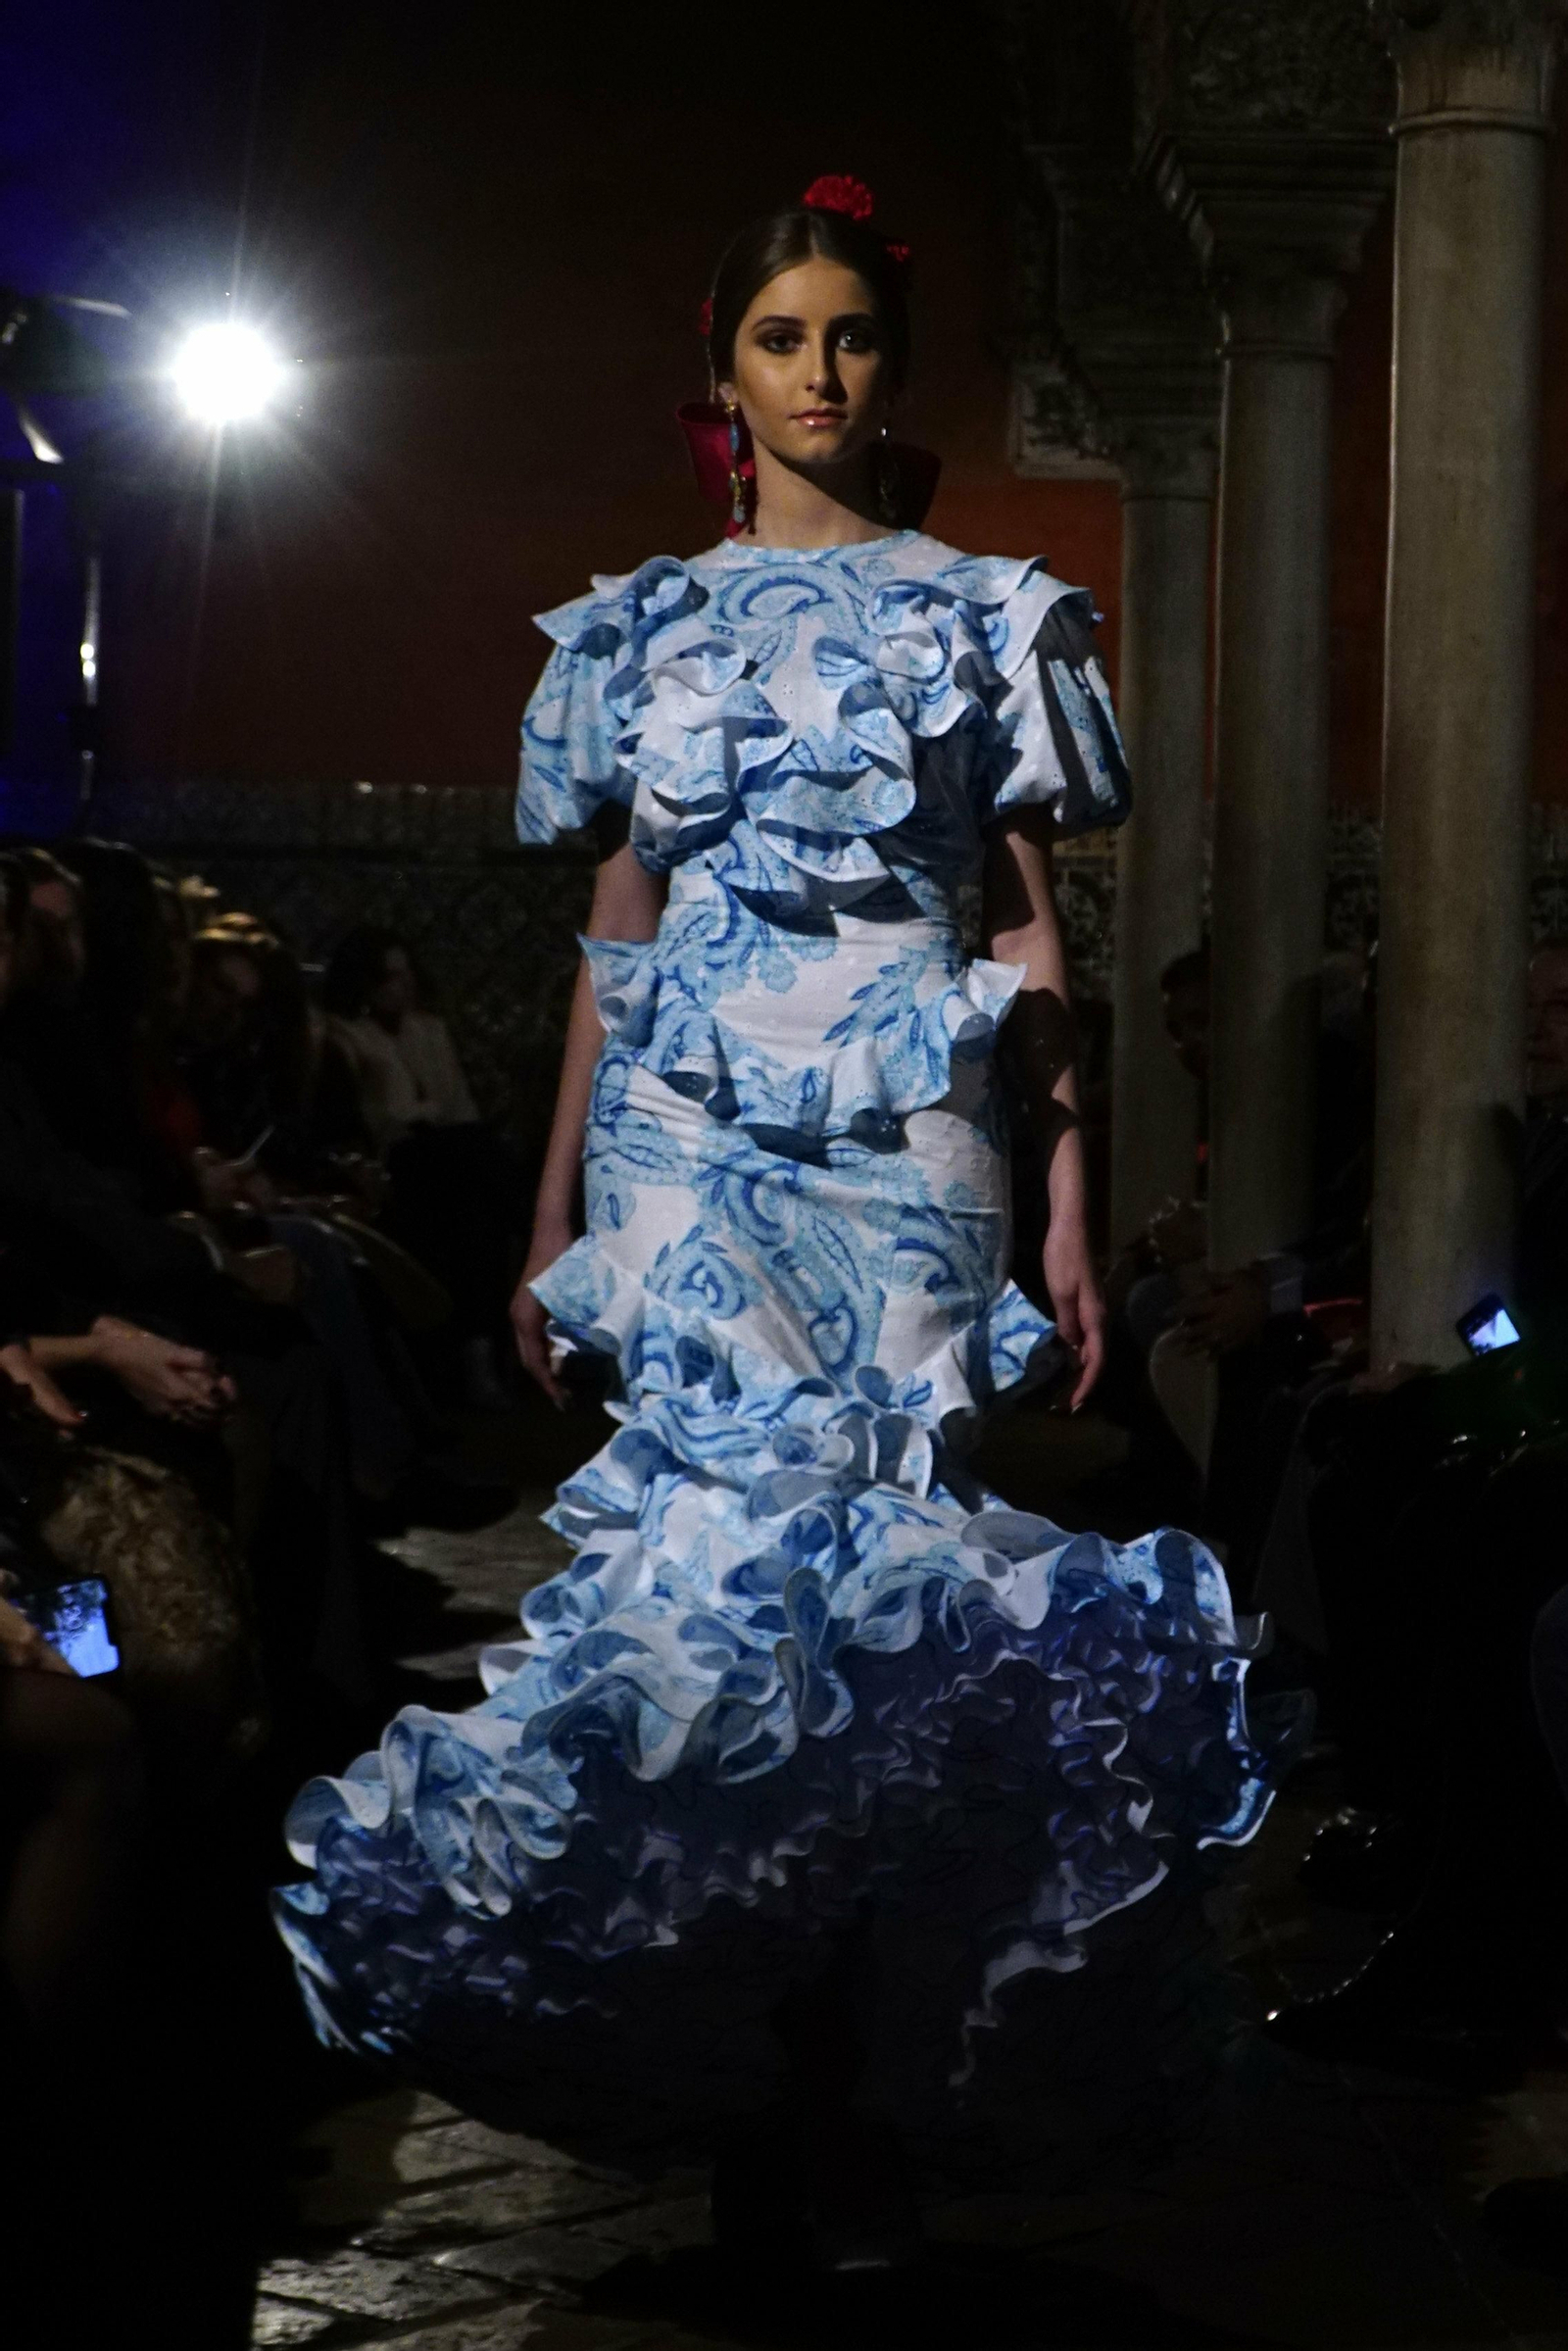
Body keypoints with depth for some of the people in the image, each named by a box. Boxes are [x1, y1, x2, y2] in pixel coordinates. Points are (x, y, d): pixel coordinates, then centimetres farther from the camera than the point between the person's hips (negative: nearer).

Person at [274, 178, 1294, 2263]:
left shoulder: (984, 614, 9)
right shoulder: (650, 625, 14)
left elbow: (1037, 933, 6)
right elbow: (617, 939, 14)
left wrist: (1070, 1206, -1)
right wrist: (550, 1221, 10)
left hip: (902, 1145, -1)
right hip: (688, 1149, 1)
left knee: (865, 1587, -7)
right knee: (716, 1565, -6)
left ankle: (857, 2106, 1)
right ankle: (750, 2099, 3)